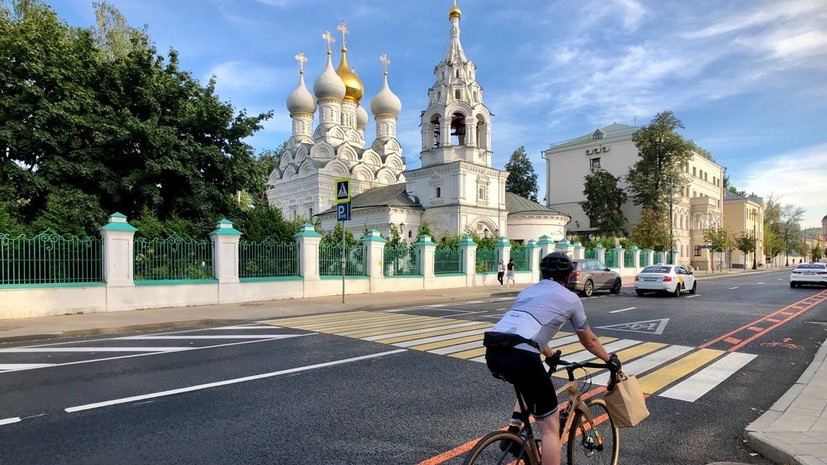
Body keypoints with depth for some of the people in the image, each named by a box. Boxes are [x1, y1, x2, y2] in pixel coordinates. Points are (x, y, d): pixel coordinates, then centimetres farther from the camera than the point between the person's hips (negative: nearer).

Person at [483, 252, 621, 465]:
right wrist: (611, 360, 47)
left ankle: (513, 430, 21)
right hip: (519, 356, -6)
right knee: (550, 426, 11)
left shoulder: (528, 291, 31)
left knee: (529, 385, 37)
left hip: (492, 353, 7)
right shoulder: (569, 297, 16)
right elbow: (589, 342, 28)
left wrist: (552, 356, 59)